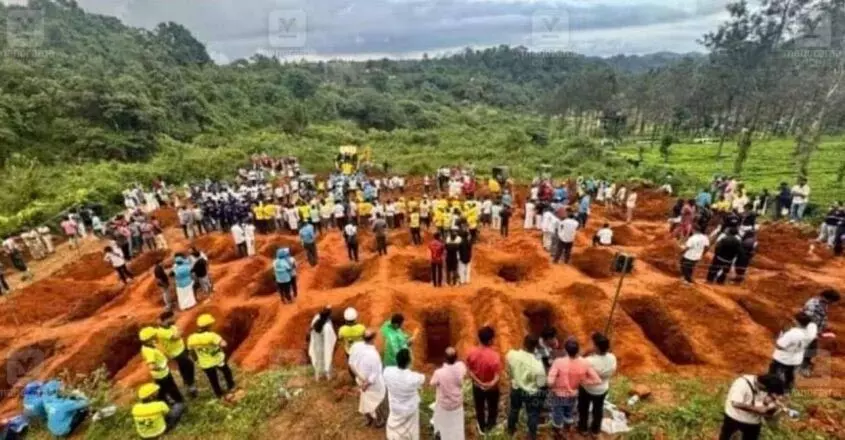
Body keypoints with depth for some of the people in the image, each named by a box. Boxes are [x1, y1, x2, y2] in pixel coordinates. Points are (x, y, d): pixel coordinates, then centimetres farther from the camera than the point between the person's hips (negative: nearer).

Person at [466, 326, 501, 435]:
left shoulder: (471, 352, -22)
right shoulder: (494, 356, -33)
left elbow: (469, 371, -13)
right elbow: (497, 377, -29)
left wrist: (479, 382, -11)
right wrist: (490, 385, -18)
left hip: (477, 386, 3)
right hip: (491, 388, -2)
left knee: (479, 408, 28)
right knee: (492, 408, 28)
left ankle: (481, 428, 50)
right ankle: (490, 426, 52)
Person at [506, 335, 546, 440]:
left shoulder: (511, 355, -25)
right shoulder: (537, 365, -37)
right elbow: (541, 384, -21)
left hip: (516, 388, 4)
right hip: (531, 393, -3)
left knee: (514, 409, 31)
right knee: (532, 414, 26)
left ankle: (511, 429, 54)